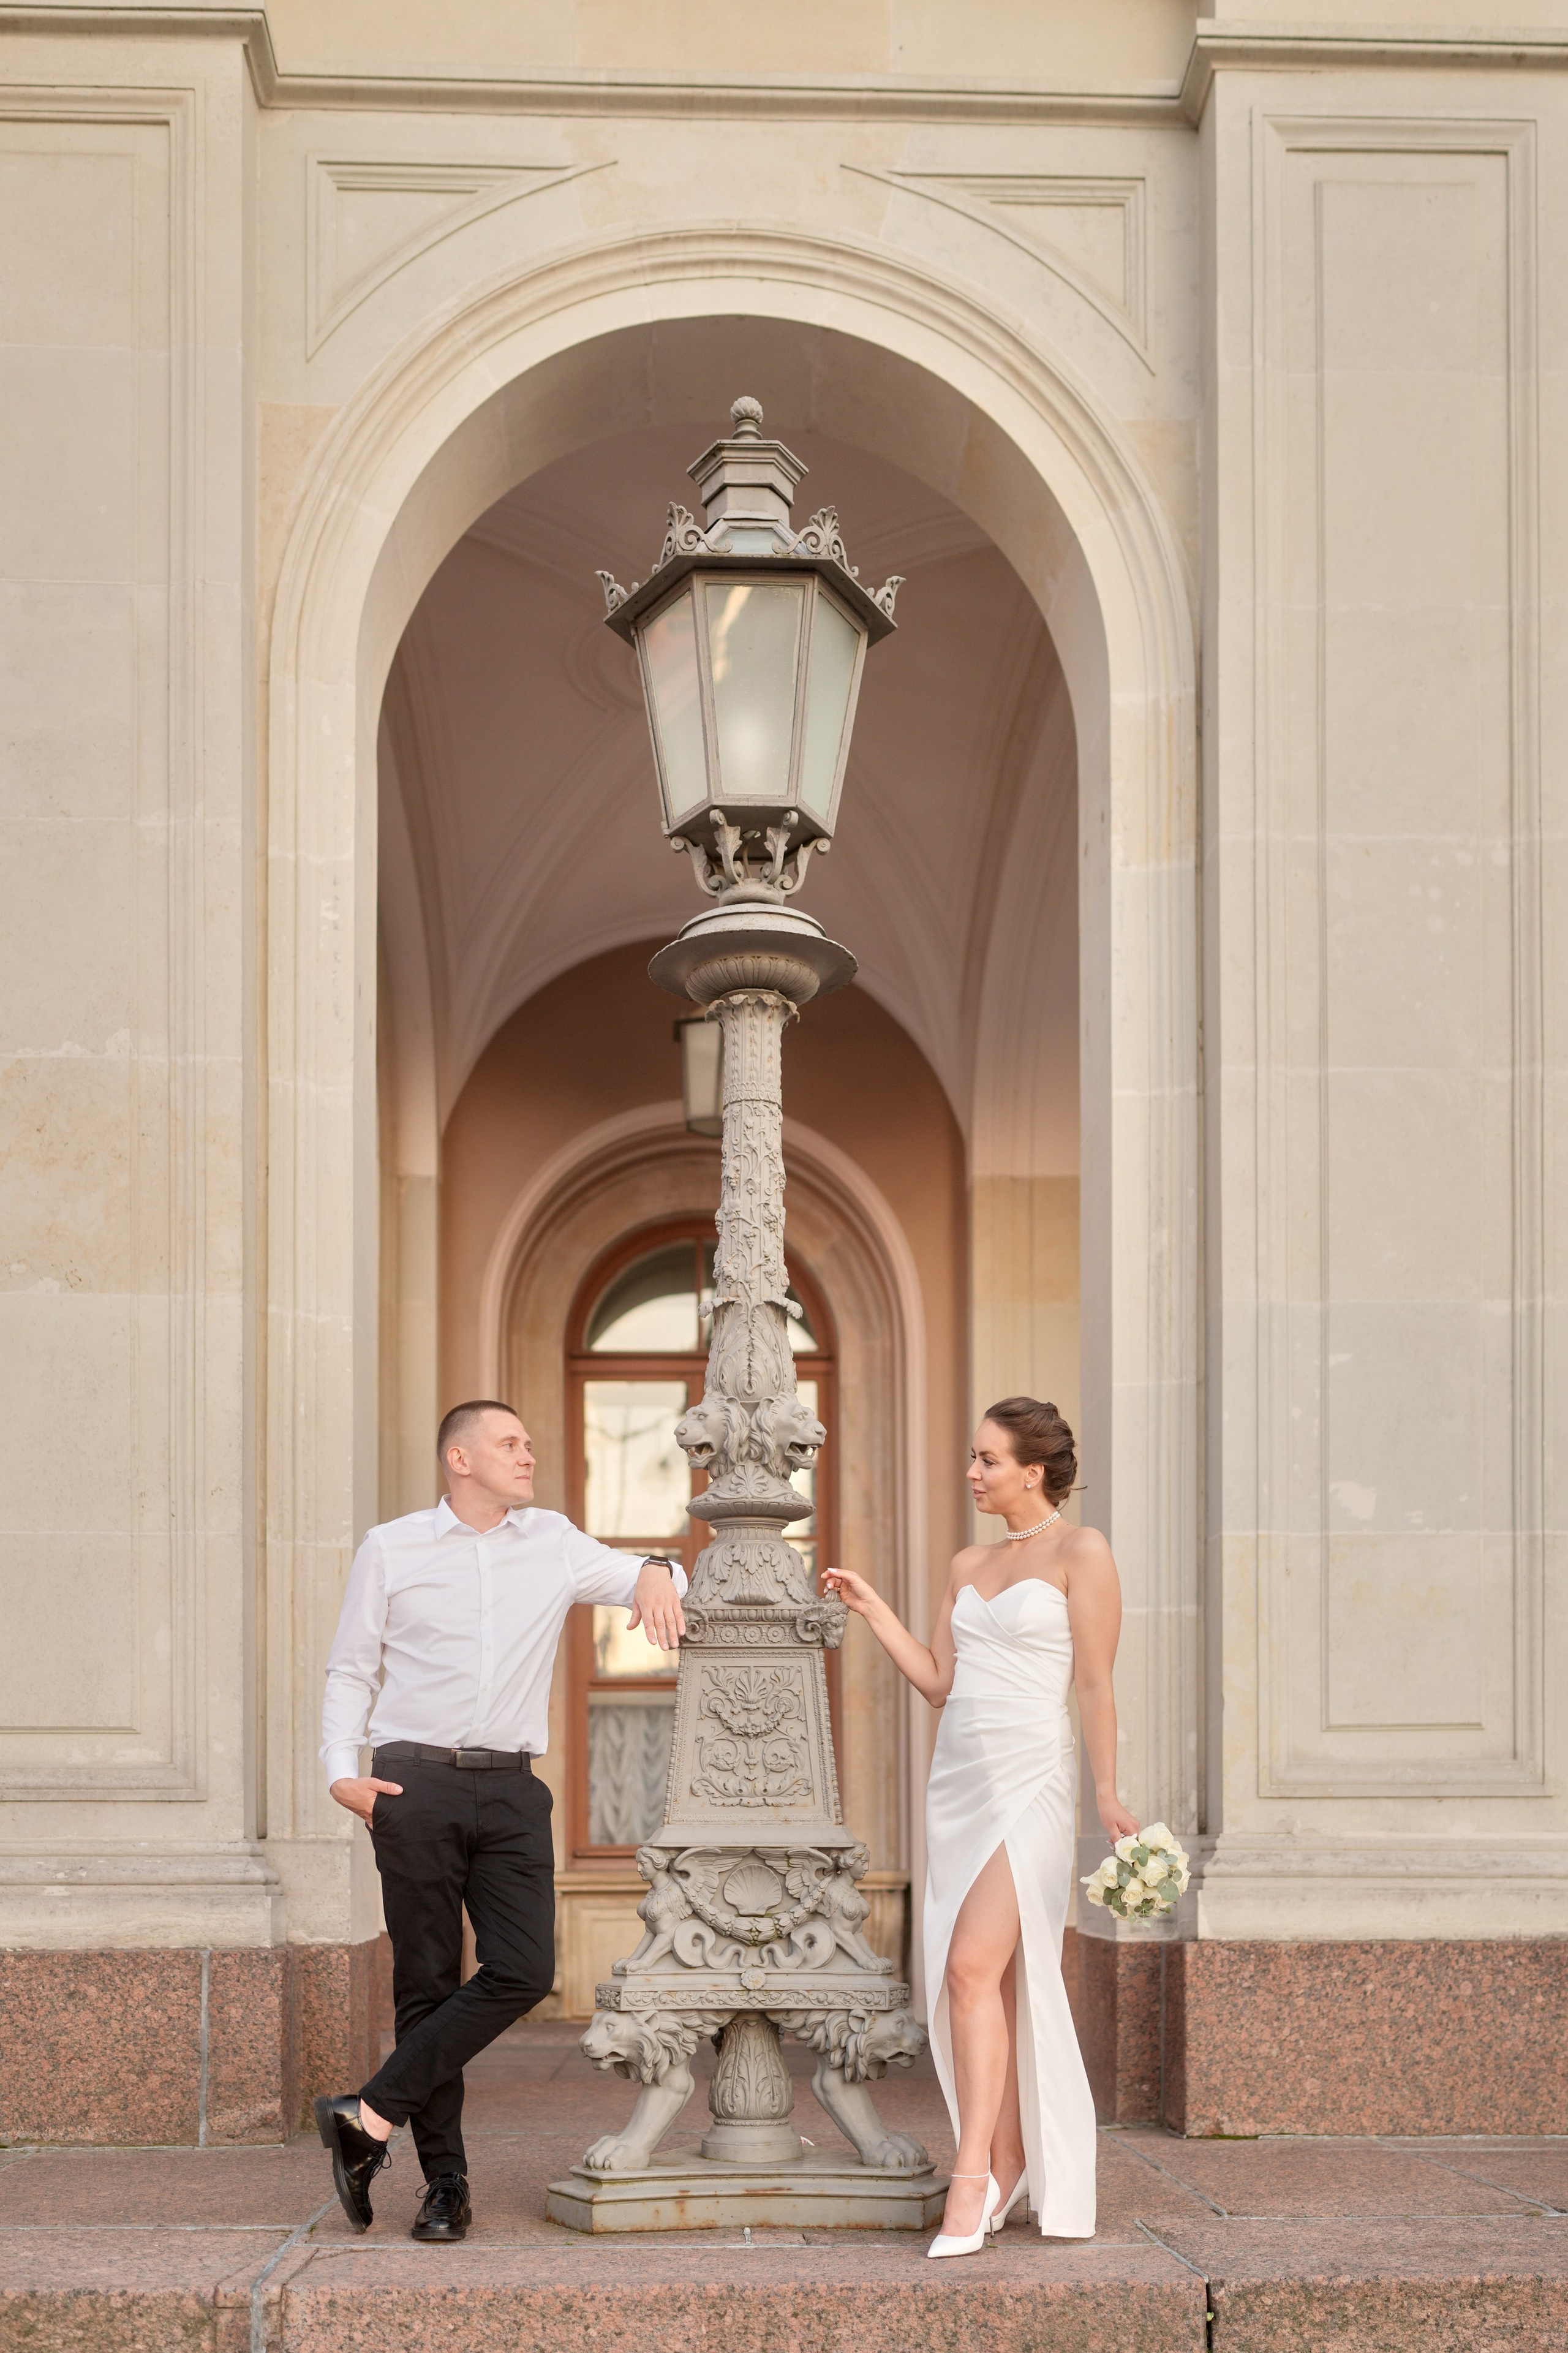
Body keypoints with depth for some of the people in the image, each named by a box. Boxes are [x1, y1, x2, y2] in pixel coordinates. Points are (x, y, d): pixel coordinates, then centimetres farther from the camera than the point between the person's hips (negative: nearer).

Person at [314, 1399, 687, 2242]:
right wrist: (341, 1769, -4)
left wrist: (656, 1574, -4)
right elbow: (350, 1670, 10)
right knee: (427, 1982, -2)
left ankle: (370, 2115, -4)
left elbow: (638, 1579, 22)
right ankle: (445, 2182, 6)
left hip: (510, 1790, 3)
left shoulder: (553, 1542, 14)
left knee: (524, 1969, -13)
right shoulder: (391, 1549, 7)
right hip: (415, 1782, -3)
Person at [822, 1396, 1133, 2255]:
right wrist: (872, 1609, 9)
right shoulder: (969, 1565, 16)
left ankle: (972, 2177, -16)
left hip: (1030, 1779, -7)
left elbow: (1095, 1683, -7)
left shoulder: (1080, 1553, -3)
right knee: (980, 1982, 7)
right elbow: (939, 1682, 14)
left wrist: (1107, 1790, -12)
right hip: (958, 1778, 7)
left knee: (973, 1967, -18)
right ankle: (1008, 2164, 14)